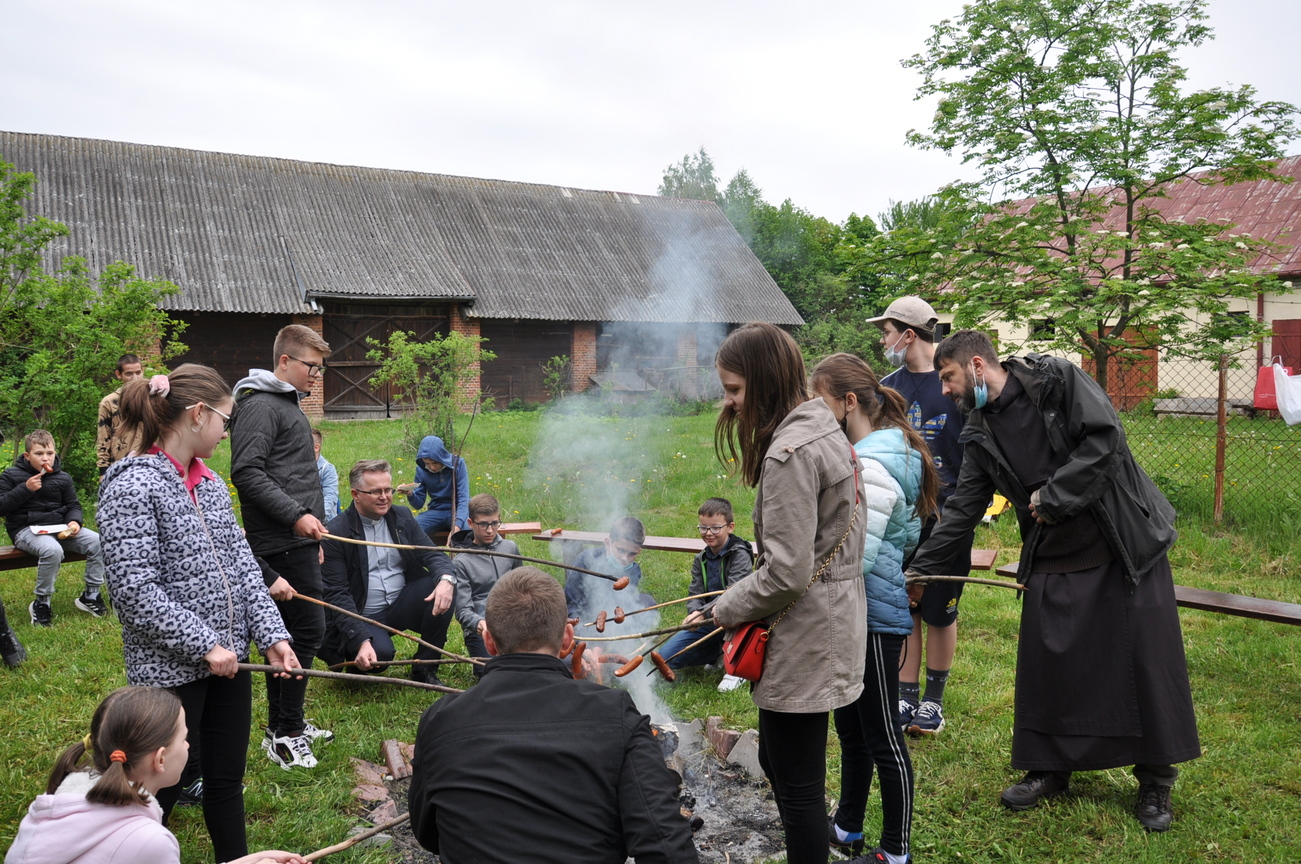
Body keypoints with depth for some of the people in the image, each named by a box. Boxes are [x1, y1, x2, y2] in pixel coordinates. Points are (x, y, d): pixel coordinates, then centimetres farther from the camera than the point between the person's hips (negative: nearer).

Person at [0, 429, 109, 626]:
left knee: (98, 542, -18)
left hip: (58, 528, 5)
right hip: (26, 529, -5)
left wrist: (75, 521, -9)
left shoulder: (62, 478, 11)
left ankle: (90, 595, -2)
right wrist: (25, 489, -16)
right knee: (52, 550, -38)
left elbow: (73, 506, 13)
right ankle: (41, 603, -18)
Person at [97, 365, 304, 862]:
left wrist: (271, 634, -3)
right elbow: (135, 591, -20)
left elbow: (242, 564, 6)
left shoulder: (210, 484, 8)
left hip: (228, 658, 7)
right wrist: (205, 645, -18)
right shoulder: (133, 486, -16)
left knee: (227, 778, 17)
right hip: (170, 668, -7)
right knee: (165, 786, 8)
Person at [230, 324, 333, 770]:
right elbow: (247, 472, -21)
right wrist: (296, 515, -23)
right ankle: (285, 735, 1)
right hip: (282, 543, -10)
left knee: (289, 632, 15)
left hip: (297, 540, 10)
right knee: (307, 630, -8)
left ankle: (283, 725, 25)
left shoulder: (288, 405, 20)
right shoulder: (260, 406, -11)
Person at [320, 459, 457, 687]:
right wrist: (361, 641, -27)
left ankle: (424, 668, -7)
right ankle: (352, 660, 5)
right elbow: (336, 595, -14)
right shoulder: (335, 533, -11)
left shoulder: (402, 517, 6)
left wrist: (446, 579, -27)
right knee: (380, 652, -35)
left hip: (401, 606, 5)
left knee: (443, 588, -22)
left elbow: (432, 554, 0)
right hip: (362, 617, -5)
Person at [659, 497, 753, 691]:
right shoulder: (700, 560, 6)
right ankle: (721, 652, 12)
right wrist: (694, 611, -27)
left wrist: (703, 613, -37)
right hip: (707, 623, 6)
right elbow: (695, 593, -3)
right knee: (665, 658, -5)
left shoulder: (740, 555, -14)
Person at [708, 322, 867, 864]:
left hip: (803, 641, -11)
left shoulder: (789, 454, -22)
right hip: (830, 623, 11)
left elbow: (786, 572, -25)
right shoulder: (825, 432, 9)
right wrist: (744, 597, 14)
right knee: (776, 759, 23)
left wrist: (728, 608, -9)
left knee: (797, 782, 4)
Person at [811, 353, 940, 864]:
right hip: (859, 613, 10)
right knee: (851, 728, 22)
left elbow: (856, 558, -28)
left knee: (882, 739, 6)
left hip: (873, 618, -10)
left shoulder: (872, 465, -23)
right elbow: (909, 537, 17)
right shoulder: (890, 452, 9)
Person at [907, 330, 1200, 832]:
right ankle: (1050, 769, 25)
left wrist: (1053, 496, -17)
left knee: (1147, 659, 3)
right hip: (1053, 560, 5)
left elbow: (1105, 437, -20)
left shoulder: (1056, 379, -11)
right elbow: (963, 507, 8)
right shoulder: (980, 431, 6)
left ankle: (1156, 781, 19)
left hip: (1126, 543, -5)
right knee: (1045, 663, 6)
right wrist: (922, 567, 4)